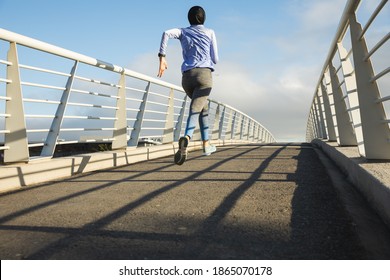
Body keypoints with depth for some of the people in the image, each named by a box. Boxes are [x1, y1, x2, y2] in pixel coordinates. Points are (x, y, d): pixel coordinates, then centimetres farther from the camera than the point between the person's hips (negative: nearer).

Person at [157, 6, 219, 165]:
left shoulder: (183, 32, 20)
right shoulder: (210, 32, 16)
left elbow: (167, 33, -3)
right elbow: (215, 59, 13)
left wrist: (162, 57, -7)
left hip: (187, 76, 3)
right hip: (204, 74, -3)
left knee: (203, 108, 23)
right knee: (195, 110, -18)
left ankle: (206, 145, 25)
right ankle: (186, 138, -47)